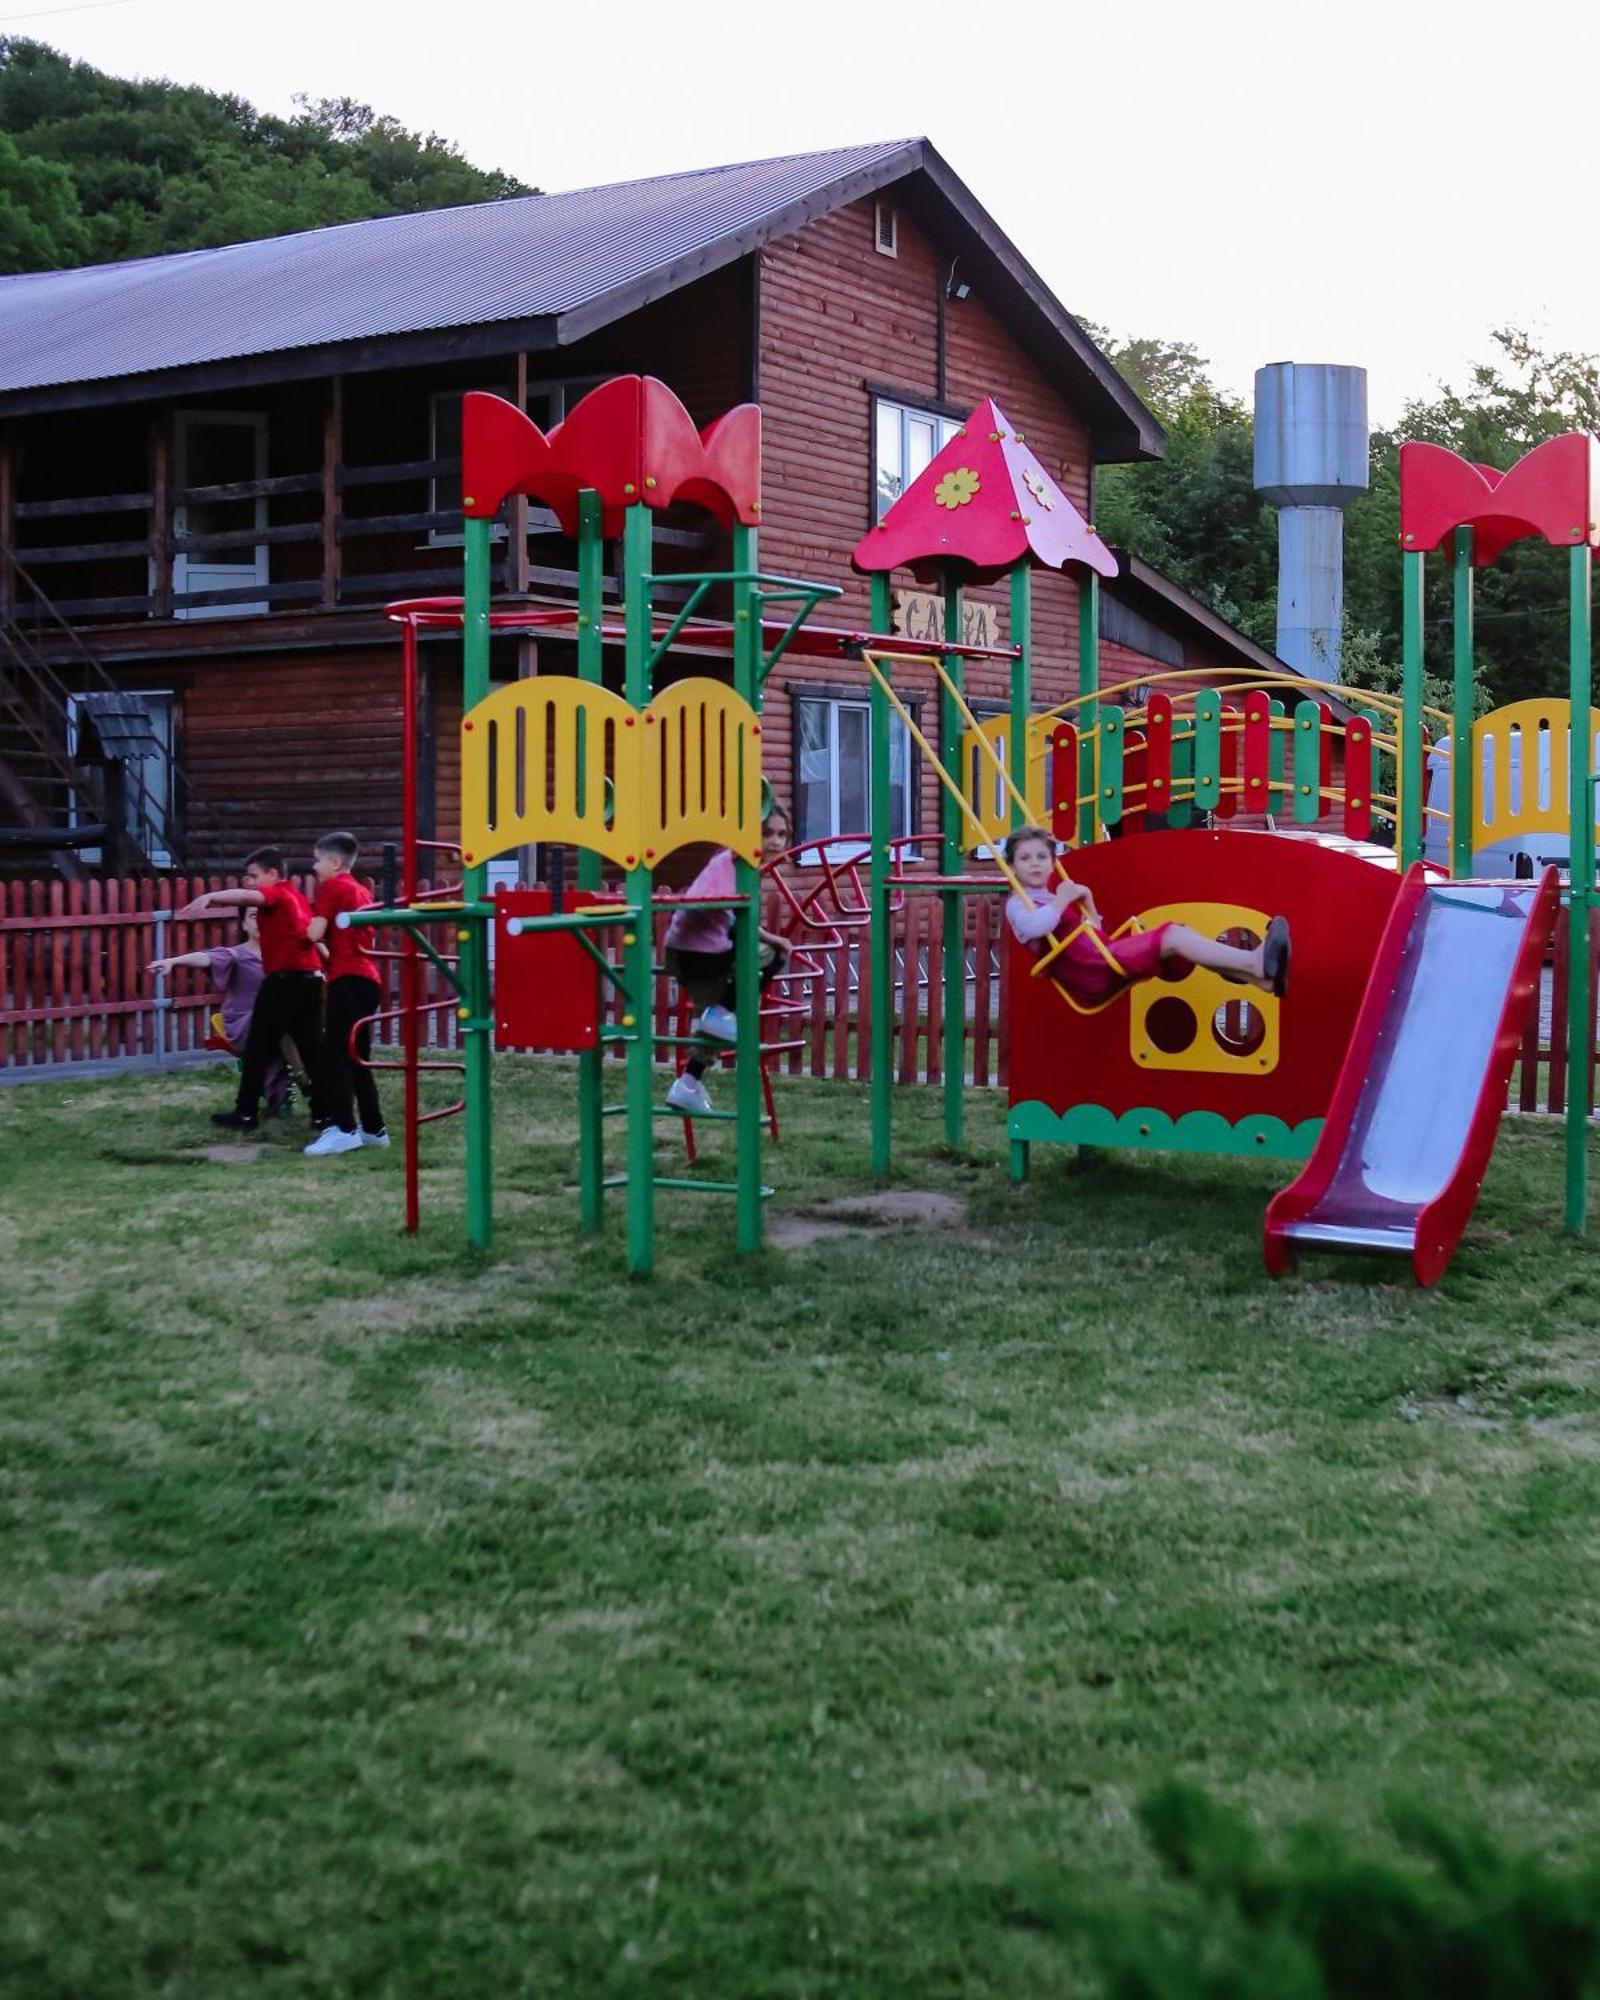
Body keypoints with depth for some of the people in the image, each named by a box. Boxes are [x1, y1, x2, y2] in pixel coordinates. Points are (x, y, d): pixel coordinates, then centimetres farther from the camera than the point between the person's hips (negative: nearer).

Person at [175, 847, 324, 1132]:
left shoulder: (276, 894, -5)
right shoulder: (295, 897, 20)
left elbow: (247, 897, -26)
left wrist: (208, 896, -36)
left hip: (284, 979, -8)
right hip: (310, 977, 8)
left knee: (258, 1049, 2)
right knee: (312, 1047, 8)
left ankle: (246, 1114, 6)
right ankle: (323, 1113, 5)